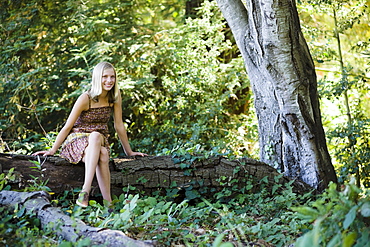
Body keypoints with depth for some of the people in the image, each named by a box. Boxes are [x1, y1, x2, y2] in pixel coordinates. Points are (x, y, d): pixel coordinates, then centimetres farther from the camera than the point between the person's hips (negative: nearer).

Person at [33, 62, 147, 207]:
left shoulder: (115, 97, -1)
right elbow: (67, 127, -9)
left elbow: (119, 125, 6)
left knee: (103, 155, -35)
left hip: (99, 141, 3)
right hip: (76, 140, -3)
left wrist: (129, 152, 9)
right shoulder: (85, 99, -13)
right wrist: (52, 150, -9)